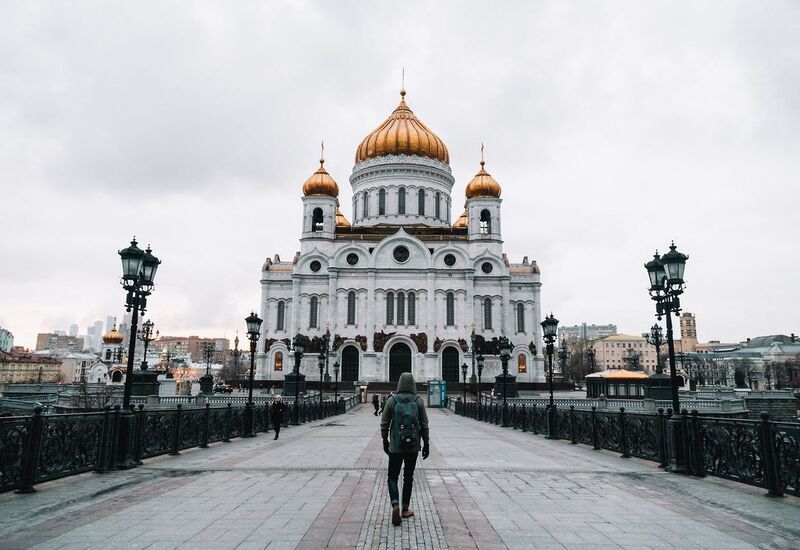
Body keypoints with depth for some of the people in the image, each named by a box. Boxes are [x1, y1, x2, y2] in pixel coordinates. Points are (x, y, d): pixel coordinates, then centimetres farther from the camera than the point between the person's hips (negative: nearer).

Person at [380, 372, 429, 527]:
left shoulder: (392, 400, -6)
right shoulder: (418, 401, -5)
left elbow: (384, 423, -1)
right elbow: (424, 425, -2)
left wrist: (385, 441, 11)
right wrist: (426, 444, 8)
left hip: (395, 446, -1)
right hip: (413, 446, 1)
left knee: (393, 477, 9)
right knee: (408, 477, 16)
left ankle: (395, 505, -12)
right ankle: (405, 509, 22)